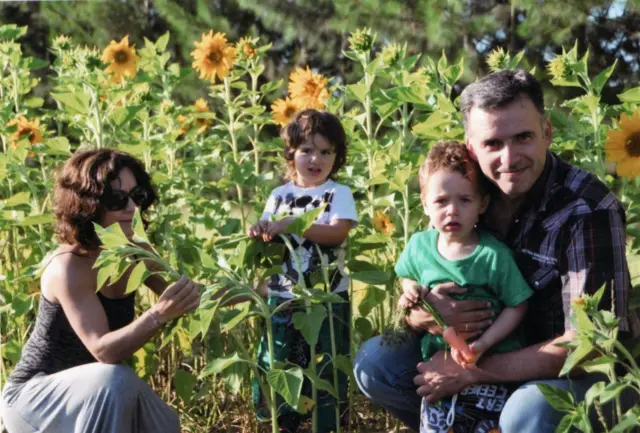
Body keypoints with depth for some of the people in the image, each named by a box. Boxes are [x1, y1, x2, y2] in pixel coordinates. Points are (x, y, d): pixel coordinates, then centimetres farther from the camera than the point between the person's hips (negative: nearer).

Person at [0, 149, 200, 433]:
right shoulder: (68, 268, -27)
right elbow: (104, 351, -35)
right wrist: (158, 315, -49)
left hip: (97, 393, 8)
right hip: (34, 395, -8)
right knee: (115, 380, -34)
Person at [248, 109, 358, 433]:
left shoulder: (339, 194, -4)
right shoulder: (279, 196, 7)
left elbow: (337, 233, -19)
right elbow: (268, 239, 10)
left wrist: (292, 224, -27)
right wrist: (259, 234, -14)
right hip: (283, 296, 4)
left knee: (326, 366, 5)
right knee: (276, 364, 10)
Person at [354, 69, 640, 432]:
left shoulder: (589, 210, -22)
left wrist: (474, 371, -25)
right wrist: (423, 314, -25)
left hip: (581, 372, -5)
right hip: (495, 349, 5)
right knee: (375, 362, -9)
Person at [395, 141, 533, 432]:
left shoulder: (493, 255, -16)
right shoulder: (419, 245, -3)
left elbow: (516, 306, -11)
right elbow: (408, 277, 18)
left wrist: (483, 343, -21)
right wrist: (412, 291, -4)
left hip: (490, 363, -3)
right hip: (439, 357, 4)